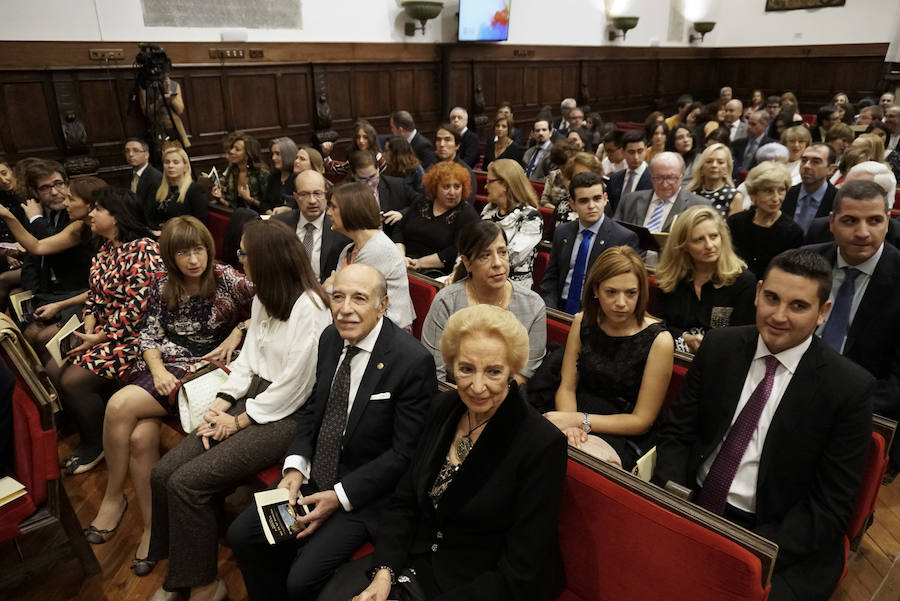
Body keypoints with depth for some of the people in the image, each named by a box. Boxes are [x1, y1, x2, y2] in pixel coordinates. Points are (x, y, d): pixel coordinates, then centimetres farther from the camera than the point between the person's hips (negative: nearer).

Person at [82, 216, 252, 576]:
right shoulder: (164, 286, 8)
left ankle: (114, 497, -1)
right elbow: (149, 335, 8)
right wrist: (158, 371, -9)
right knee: (141, 436, -22)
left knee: (120, 406, -23)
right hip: (165, 367, 5)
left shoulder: (227, 280, -5)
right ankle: (151, 527, -4)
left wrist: (237, 333, -11)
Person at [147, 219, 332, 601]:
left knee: (187, 482, -16)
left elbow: (293, 386, -18)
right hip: (252, 397, 8)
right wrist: (220, 405, -1)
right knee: (163, 473, -5)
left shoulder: (309, 307, -18)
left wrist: (239, 422, -10)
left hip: (285, 415, -8)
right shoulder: (263, 297, 10)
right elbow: (249, 358, 12)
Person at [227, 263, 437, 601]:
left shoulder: (413, 361, -22)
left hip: (365, 490, -6)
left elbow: (406, 452, -17)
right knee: (242, 535, 3)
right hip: (314, 473, 7)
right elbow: (313, 408, 10)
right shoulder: (331, 338, -1)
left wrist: (340, 496, -17)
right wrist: (295, 466, -4)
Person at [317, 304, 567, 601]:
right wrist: (383, 573, -11)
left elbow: (518, 573, -18)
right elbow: (405, 501, 3)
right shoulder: (443, 407, -4)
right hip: (419, 559, 5)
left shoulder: (543, 444, -23)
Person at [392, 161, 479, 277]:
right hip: (405, 267, 5)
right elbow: (399, 230, 16)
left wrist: (420, 263, -15)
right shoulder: (422, 203, 17)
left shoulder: (468, 215, -1)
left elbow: (457, 252, -13)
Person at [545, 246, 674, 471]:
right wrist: (569, 422, -16)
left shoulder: (659, 340, -11)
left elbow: (641, 421, -7)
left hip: (623, 440, -4)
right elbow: (567, 387, 6)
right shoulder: (583, 322, 4)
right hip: (580, 428, 4)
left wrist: (580, 420, -15)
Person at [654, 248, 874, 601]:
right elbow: (677, 432, 3)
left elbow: (830, 507, -8)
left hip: (782, 537, -2)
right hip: (691, 505, 3)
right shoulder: (720, 345, -1)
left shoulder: (849, 388, -9)